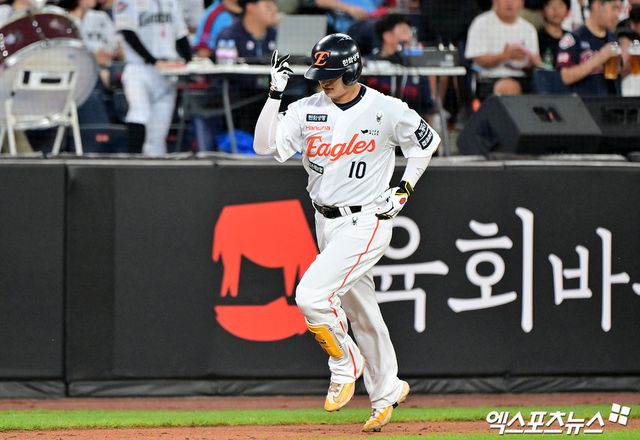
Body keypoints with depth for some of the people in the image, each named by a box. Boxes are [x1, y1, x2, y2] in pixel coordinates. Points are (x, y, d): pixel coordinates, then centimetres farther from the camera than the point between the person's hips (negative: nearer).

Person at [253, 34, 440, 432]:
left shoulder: (386, 110, -10)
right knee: (360, 311, 15)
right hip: (327, 223, 6)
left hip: (367, 223, -6)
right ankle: (387, 392, 30)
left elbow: (426, 142, 5)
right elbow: (265, 145, -10)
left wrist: (405, 189, -3)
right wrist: (275, 93, -15)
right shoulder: (307, 110, 0)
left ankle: (345, 363, 2)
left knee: (311, 295, -22)